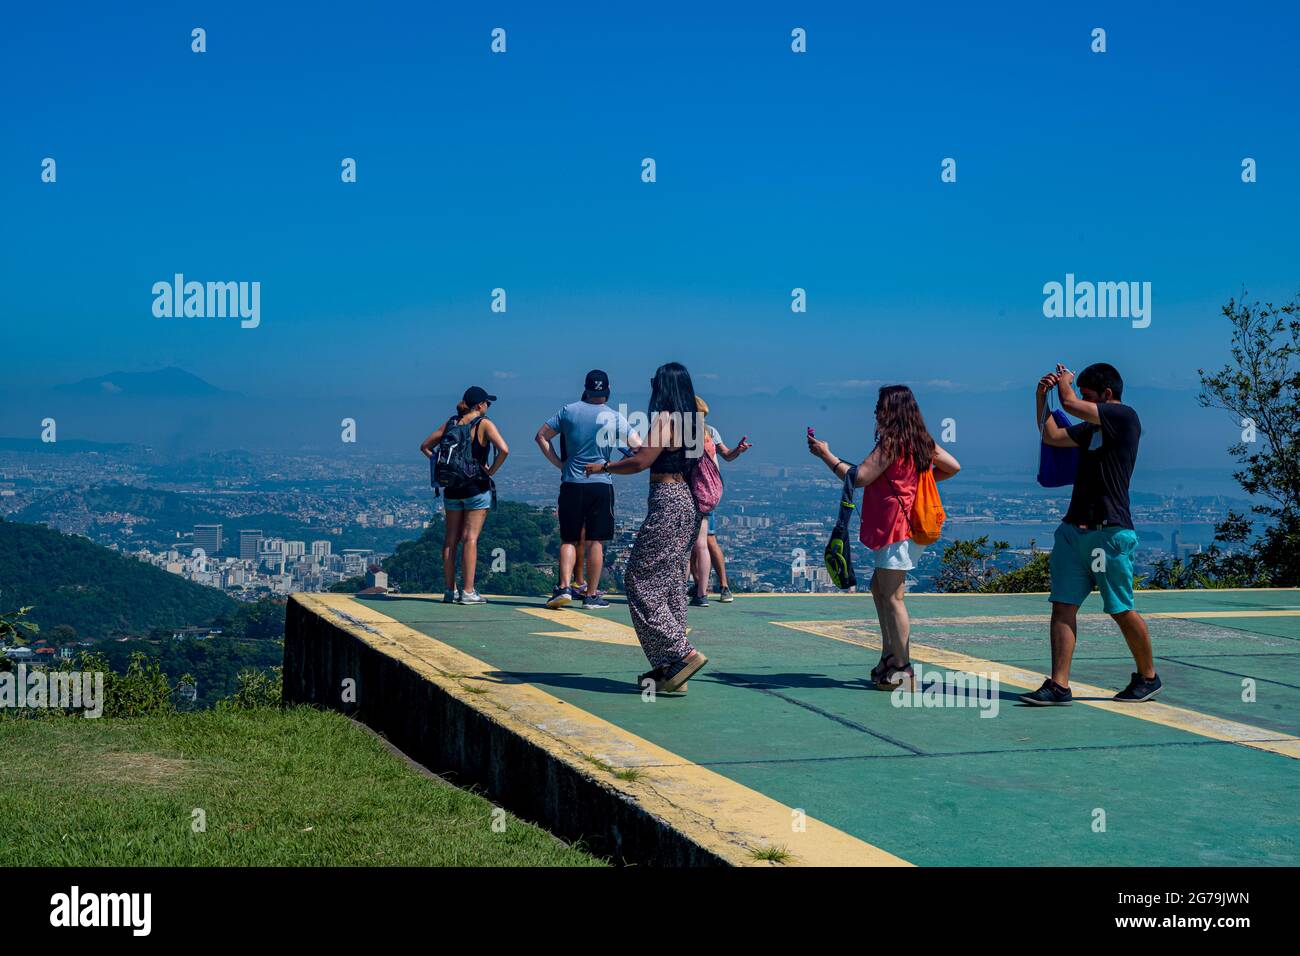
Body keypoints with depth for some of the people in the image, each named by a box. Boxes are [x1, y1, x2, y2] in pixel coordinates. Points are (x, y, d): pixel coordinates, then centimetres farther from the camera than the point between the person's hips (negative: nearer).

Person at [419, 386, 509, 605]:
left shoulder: (451, 423, 8)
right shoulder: (484, 424, -7)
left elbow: (425, 446, 13)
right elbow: (504, 449, -20)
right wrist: (491, 471, -9)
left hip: (451, 488, 5)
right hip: (477, 487, -5)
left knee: (451, 539, 9)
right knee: (470, 538, -4)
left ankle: (450, 590, 12)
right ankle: (468, 592, -5)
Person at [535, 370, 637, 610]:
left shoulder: (569, 411, 3)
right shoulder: (615, 417, -1)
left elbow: (541, 436, 7)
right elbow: (639, 448, -1)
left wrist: (559, 463, 8)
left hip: (571, 484, 1)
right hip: (601, 484, -1)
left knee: (569, 539, 8)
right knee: (595, 541, 3)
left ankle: (564, 587, -8)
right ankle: (591, 595, 5)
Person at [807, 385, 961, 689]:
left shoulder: (891, 443, -15)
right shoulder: (921, 441, 11)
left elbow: (858, 478, -19)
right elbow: (953, 467, 19)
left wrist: (826, 455, -10)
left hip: (895, 529, -10)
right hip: (909, 525, 10)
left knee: (892, 597, -5)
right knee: (879, 588, 18)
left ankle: (902, 668, -3)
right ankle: (889, 656, 22)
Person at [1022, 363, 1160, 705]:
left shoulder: (1125, 417, -7)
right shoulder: (1091, 428, 18)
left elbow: (1070, 404, -12)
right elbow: (1051, 435, 28)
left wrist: (1064, 381, 9)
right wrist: (1041, 395, 18)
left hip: (1110, 532, -8)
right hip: (1074, 529, 8)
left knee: (1121, 610, 1)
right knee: (1063, 606, -2)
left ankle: (1148, 677, 20)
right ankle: (1059, 685, -4)